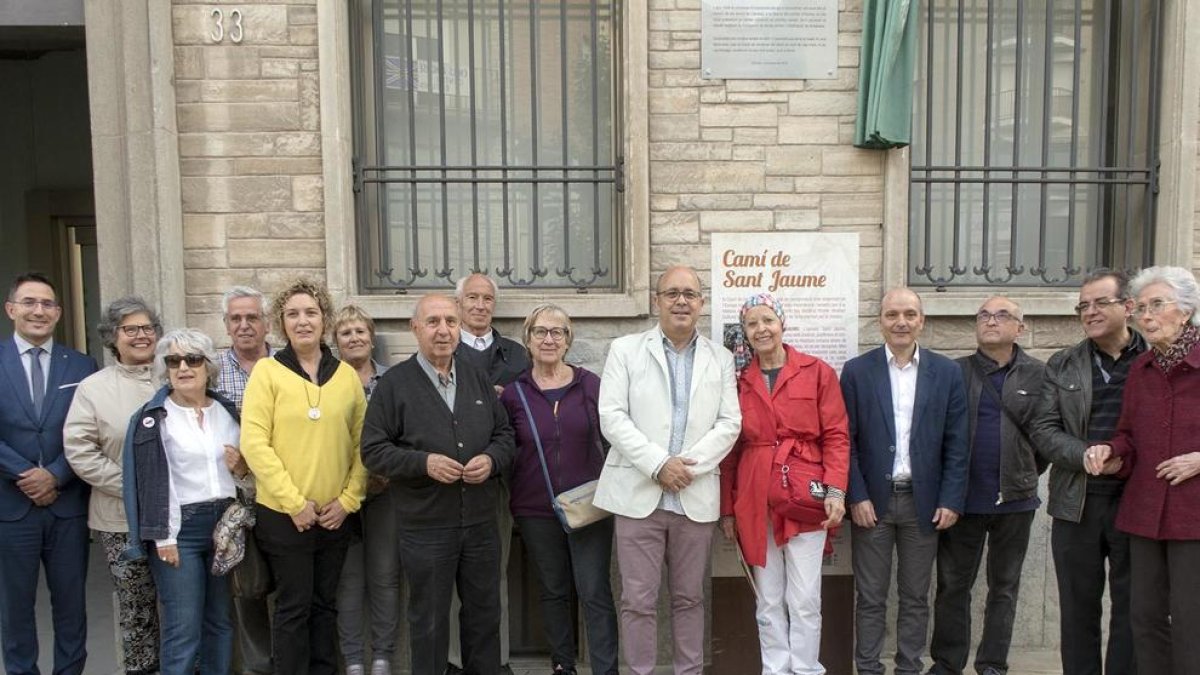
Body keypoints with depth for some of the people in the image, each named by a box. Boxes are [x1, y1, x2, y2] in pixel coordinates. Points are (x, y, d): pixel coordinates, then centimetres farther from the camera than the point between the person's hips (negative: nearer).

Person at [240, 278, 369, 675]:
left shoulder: (347, 375, 4)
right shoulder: (267, 371, -6)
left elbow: (362, 443, 6)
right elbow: (254, 443, -12)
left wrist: (349, 499, -4)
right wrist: (295, 502, -15)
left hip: (335, 516, 3)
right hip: (283, 515, -3)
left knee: (325, 605, 15)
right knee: (293, 608, 6)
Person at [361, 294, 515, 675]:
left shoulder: (477, 379, 9)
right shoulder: (395, 382, -5)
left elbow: (505, 434, 12)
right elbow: (373, 450, -7)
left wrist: (491, 459, -9)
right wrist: (424, 462, -20)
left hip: (481, 523, 4)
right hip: (425, 526, -4)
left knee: (485, 613, 16)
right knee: (429, 620, 11)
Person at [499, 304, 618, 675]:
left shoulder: (591, 384, -1)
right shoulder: (513, 393, -1)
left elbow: (612, 436, 5)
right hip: (536, 509, 1)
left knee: (595, 592, -2)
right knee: (553, 591, 15)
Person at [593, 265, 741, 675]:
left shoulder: (720, 358, 10)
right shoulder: (625, 350, 3)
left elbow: (730, 423, 3)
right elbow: (612, 417, -6)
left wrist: (689, 464, -11)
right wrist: (659, 464, -15)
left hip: (696, 496, 2)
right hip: (639, 493, -2)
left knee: (690, 597, 13)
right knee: (638, 599, 3)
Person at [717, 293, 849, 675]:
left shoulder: (817, 372, 1)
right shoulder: (738, 380, 6)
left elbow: (836, 436, -2)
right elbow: (730, 450, 7)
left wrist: (835, 490, -13)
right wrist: (727, 509, 6)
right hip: (755, 501, 2)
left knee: (804, 599, 2)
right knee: (768, 601, 10)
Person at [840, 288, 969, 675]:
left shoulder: (947, 372, 4)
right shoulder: (857, 371, 0)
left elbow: (956, 443, 3)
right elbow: (846, 440, -3)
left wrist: (951, 500, -4)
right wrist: (857, 497, -9)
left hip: (924, 502, 1)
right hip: (872, 500, -1)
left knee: (915, 597, 12)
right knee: (870, 598, 7)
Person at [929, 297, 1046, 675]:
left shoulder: (1038, 374, 1)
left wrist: (1027, 474, 2)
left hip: (1015, 499, 0)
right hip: (964, 497, 0)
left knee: (1004, 588, 11)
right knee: (953, 585, 8)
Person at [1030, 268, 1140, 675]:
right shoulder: (1062, 365, 7)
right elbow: (1044, 430, 3)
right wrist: (1090, 457, -13)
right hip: (1077, 503, 2)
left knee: (1132, 610, 9)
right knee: (1078, 608, 11)